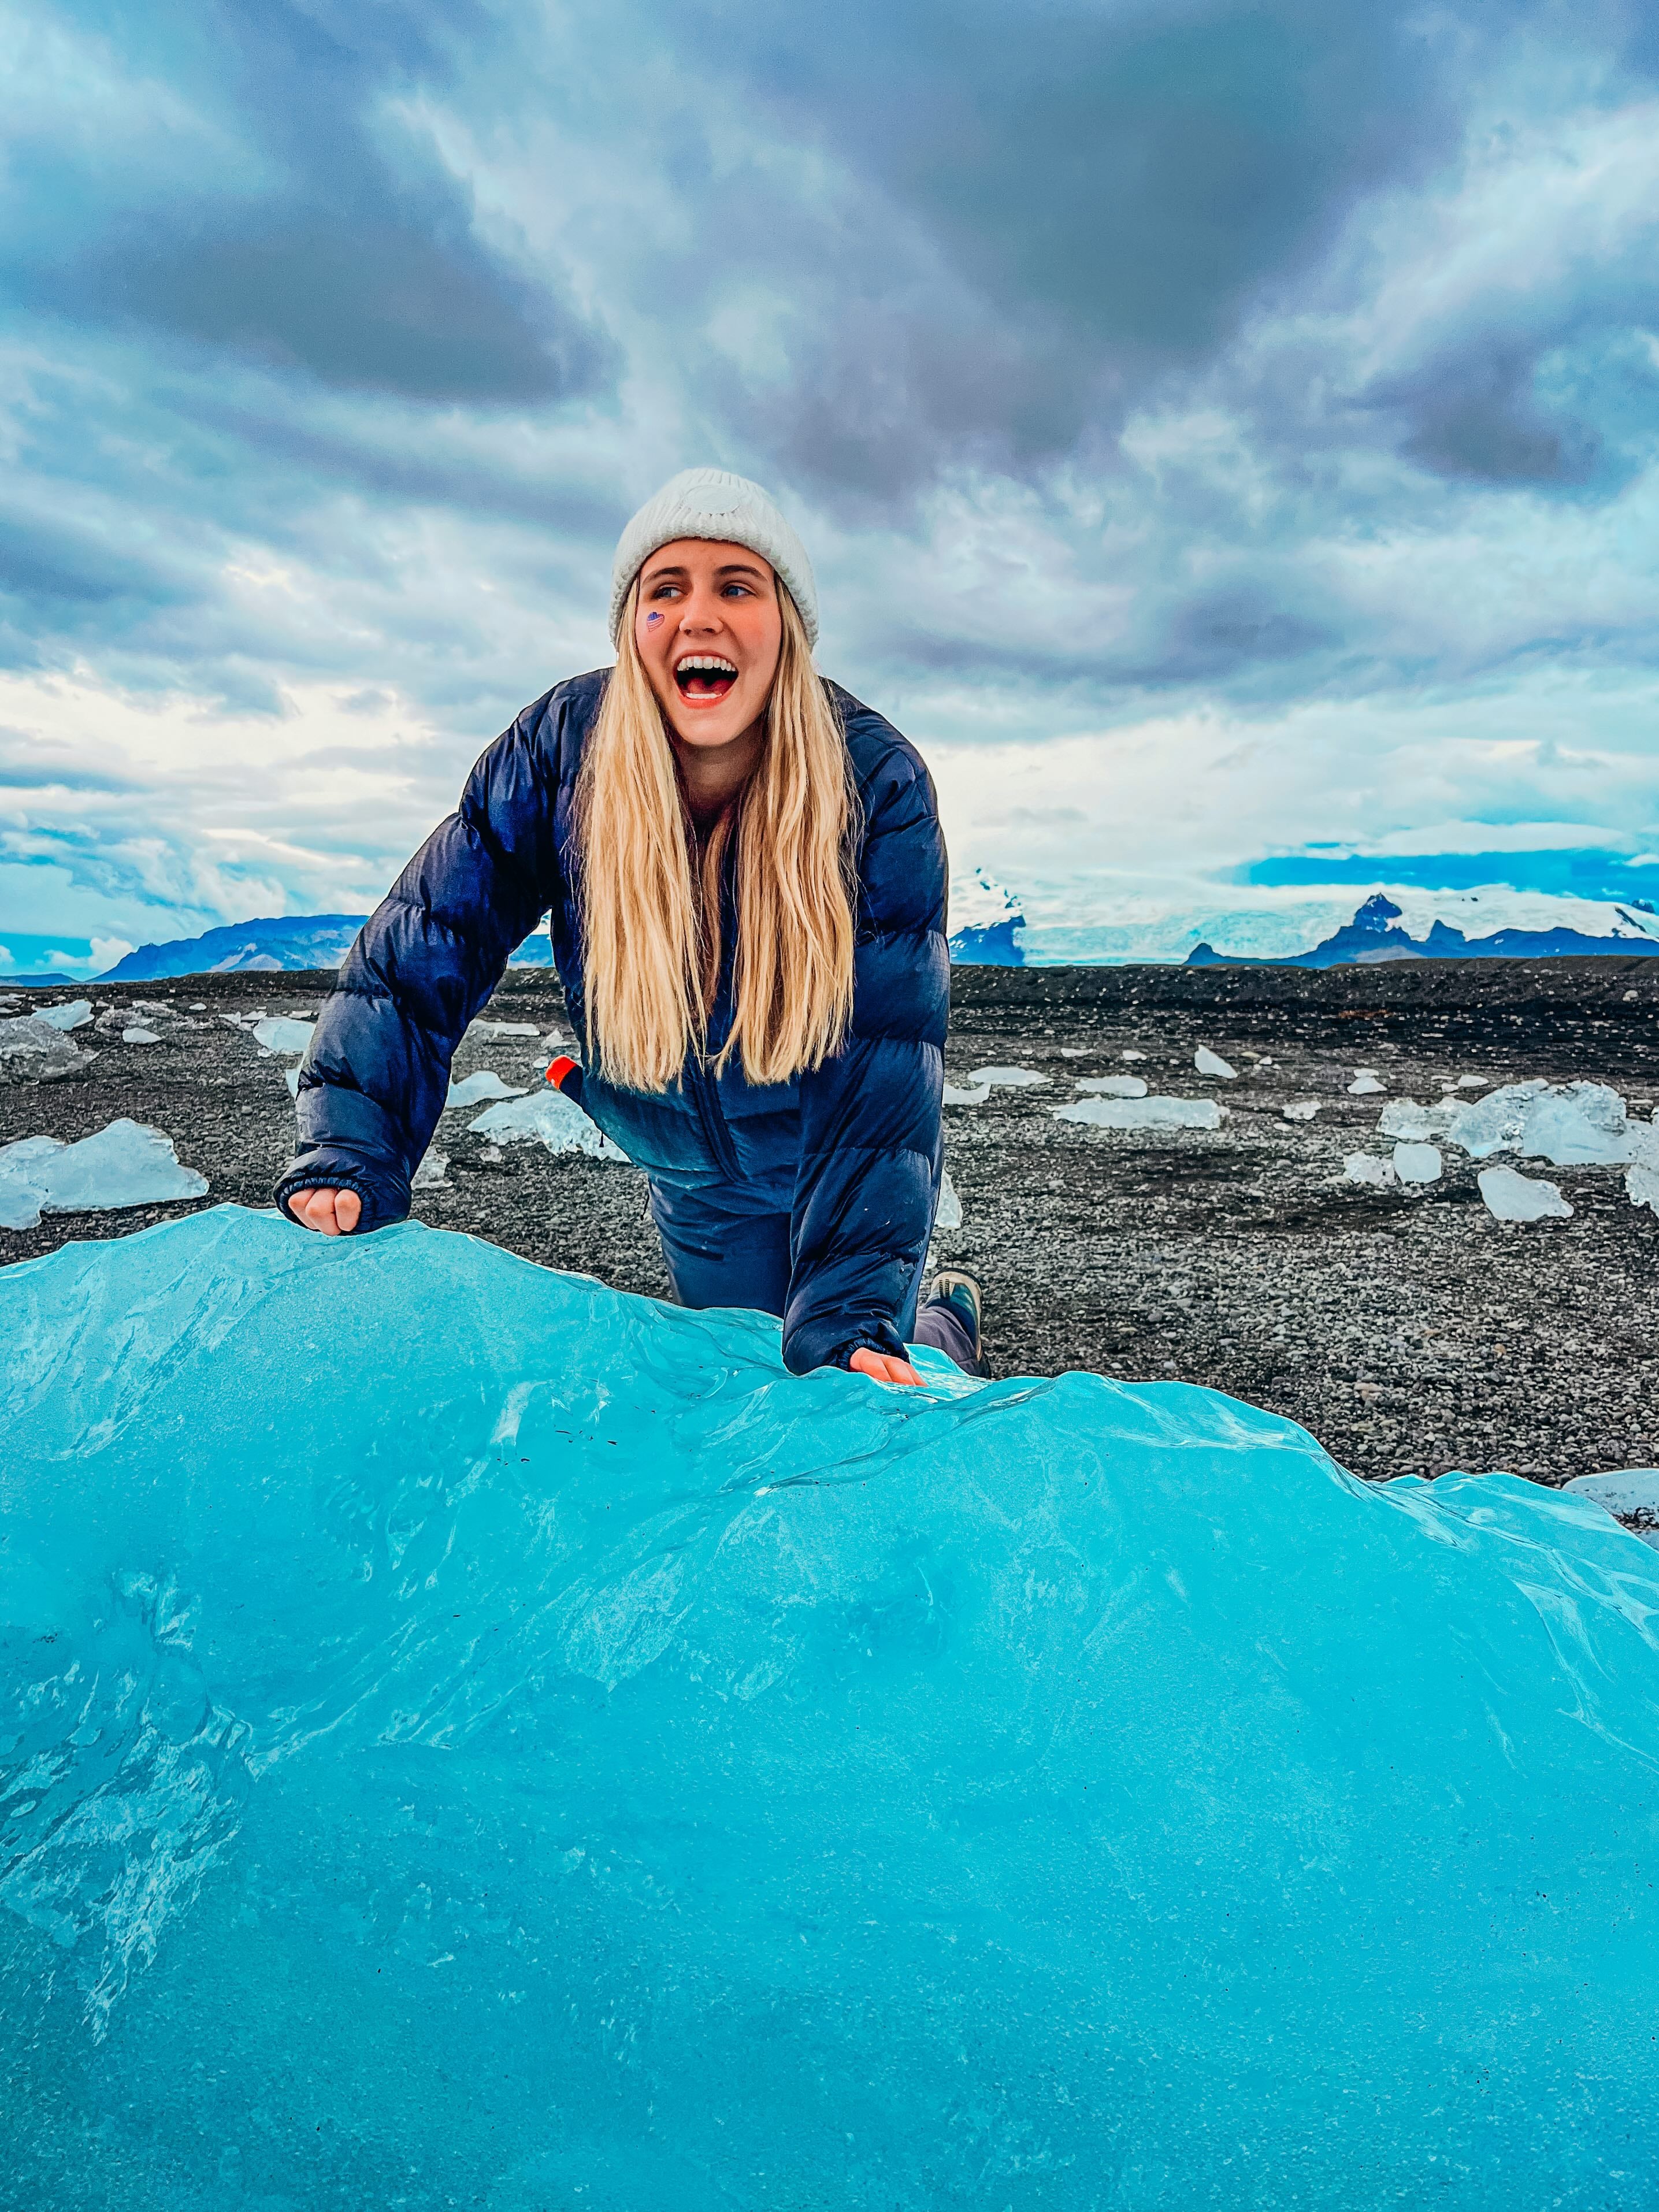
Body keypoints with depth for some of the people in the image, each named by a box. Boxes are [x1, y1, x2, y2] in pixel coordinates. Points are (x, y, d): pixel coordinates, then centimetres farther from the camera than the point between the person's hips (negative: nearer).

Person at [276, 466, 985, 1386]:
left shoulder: (877, 784, -27)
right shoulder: (560, 748, -21)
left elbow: (883, 1068, -32)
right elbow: (421, 951, -18)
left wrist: (845, 1312, -40)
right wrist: (347, 1163, -28)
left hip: (853, 1162, -2)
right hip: (696, 1178, 3)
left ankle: (940, 1320, 42)